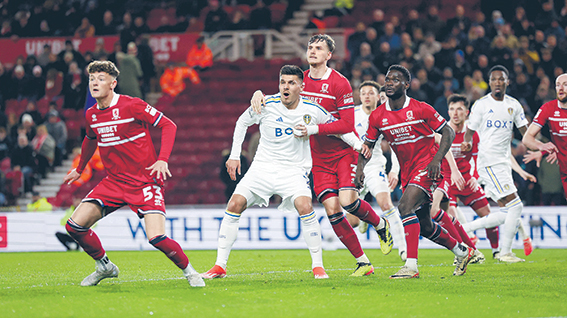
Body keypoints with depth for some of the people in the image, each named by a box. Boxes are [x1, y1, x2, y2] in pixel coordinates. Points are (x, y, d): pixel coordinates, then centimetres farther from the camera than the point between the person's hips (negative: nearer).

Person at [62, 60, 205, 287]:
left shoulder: (131, 106, -14)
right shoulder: (91, 115, 5)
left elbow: (168, 125, -10)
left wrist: (162, 160, -21)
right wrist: (79, 169, 38)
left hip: (145, 181, -6)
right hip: (113, 182, 6)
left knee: (156, 238, -21)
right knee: (75, 225, -5)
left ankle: (189, 271, 6)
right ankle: (104, 267, 19)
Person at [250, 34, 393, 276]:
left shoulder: (339, 83, -12)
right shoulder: (301, 80, 4)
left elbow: (348, 125, -16)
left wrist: (315, 129, -25)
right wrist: (259, 94, -5)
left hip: (344, 152, -4)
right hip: (319, 158, 4)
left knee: (347, 200, -21)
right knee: (332, 208, -8)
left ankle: (381, 224, 11)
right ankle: (363, 262, 1)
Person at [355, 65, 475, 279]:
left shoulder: (421, 109, -11)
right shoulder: (377, 116, 1)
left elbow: (448, 133, -4)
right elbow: (368, 145, 12)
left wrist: (437, 159, -17)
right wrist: (360, 168, -6)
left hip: (426, 166, -6)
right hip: (407, 171, 6)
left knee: (405, 207, -27)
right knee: (424, 226, 12)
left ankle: (411, 266, -30)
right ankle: (462, 252, 34)